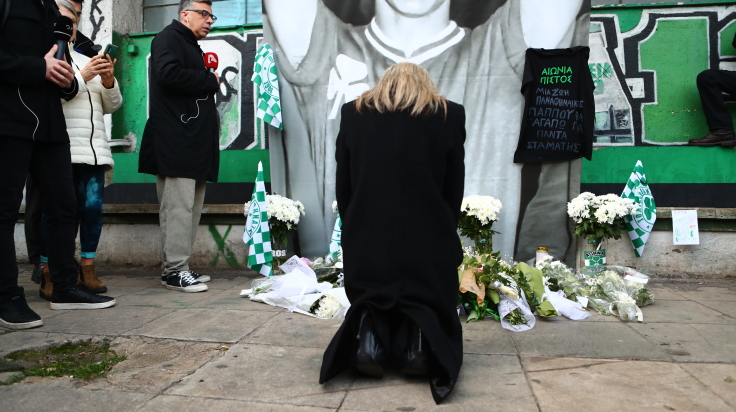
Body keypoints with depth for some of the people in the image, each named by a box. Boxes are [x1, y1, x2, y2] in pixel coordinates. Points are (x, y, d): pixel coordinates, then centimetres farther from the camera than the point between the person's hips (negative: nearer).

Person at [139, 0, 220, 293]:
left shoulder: (192, 47, 29)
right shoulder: (169, 37, 0)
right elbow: (168, 73, -20)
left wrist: (208, 83, 9)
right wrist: (211, 81, -8)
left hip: (194, 143, 10)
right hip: (176, 142, -10)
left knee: (191, 208, 8)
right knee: (179, 207, -11)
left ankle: (177, 267, 14)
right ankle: (175, 271, -6)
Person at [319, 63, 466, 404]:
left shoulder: (353, 112, 8)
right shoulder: (449, 115, 5)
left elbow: (343, 187, 9)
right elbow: (455, 188, 7)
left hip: (366, 237, 1)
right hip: (427, 238, -1)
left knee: (371, 298, 27)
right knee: (426, 300, 25)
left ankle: (371, 340, -1)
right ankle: (415, 346, -2)